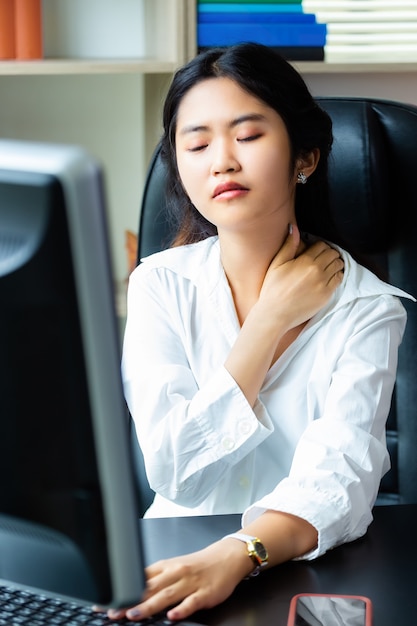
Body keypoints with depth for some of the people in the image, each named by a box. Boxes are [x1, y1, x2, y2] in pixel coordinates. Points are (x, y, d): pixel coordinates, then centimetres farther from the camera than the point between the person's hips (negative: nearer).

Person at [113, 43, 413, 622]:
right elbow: (175, 474, -11)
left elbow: (339, 479, -20)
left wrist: (235, 555, -39)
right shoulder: (160, 285, -1)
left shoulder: (368, 309, -5)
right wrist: (273, 318, -11)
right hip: (175, 560, 1)